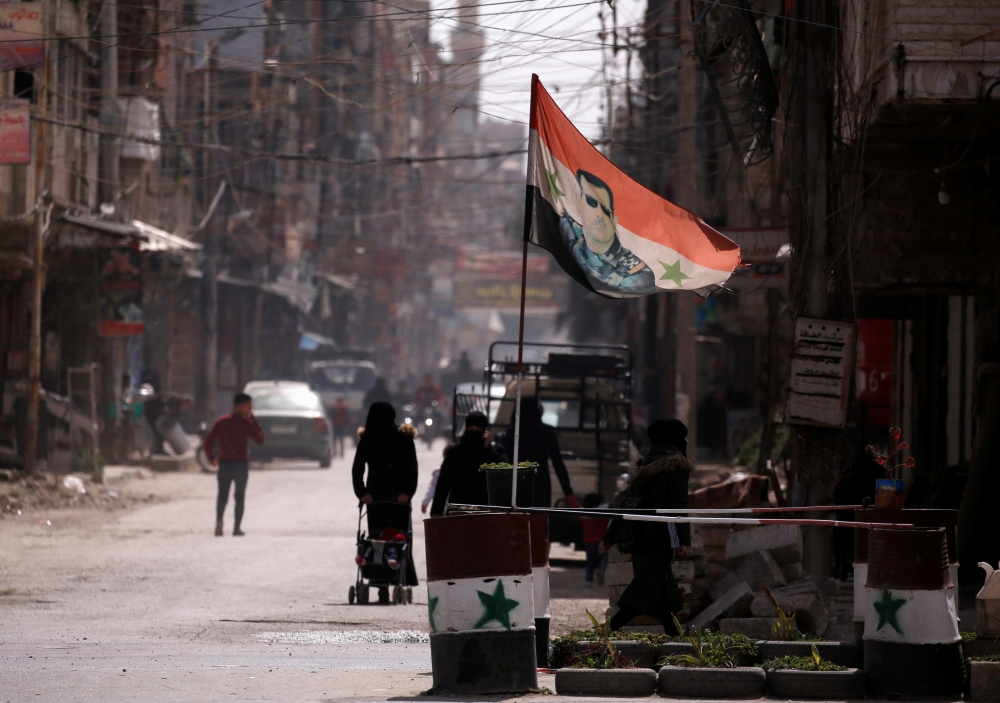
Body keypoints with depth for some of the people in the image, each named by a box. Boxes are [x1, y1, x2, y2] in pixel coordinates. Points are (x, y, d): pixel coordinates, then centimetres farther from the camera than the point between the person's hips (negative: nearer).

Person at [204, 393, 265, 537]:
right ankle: (236, 528, 4)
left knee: (222, 495, 3)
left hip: (224, 463, 2)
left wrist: (210, 457, 17)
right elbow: (259, 440, -2)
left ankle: (219, 520, -23)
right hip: (241, 463, -2)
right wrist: (255, 422, 5)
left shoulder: (221, 422, 6)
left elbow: (208, 441, 2)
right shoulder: (245, 423, -5)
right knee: (239, 497, 9)